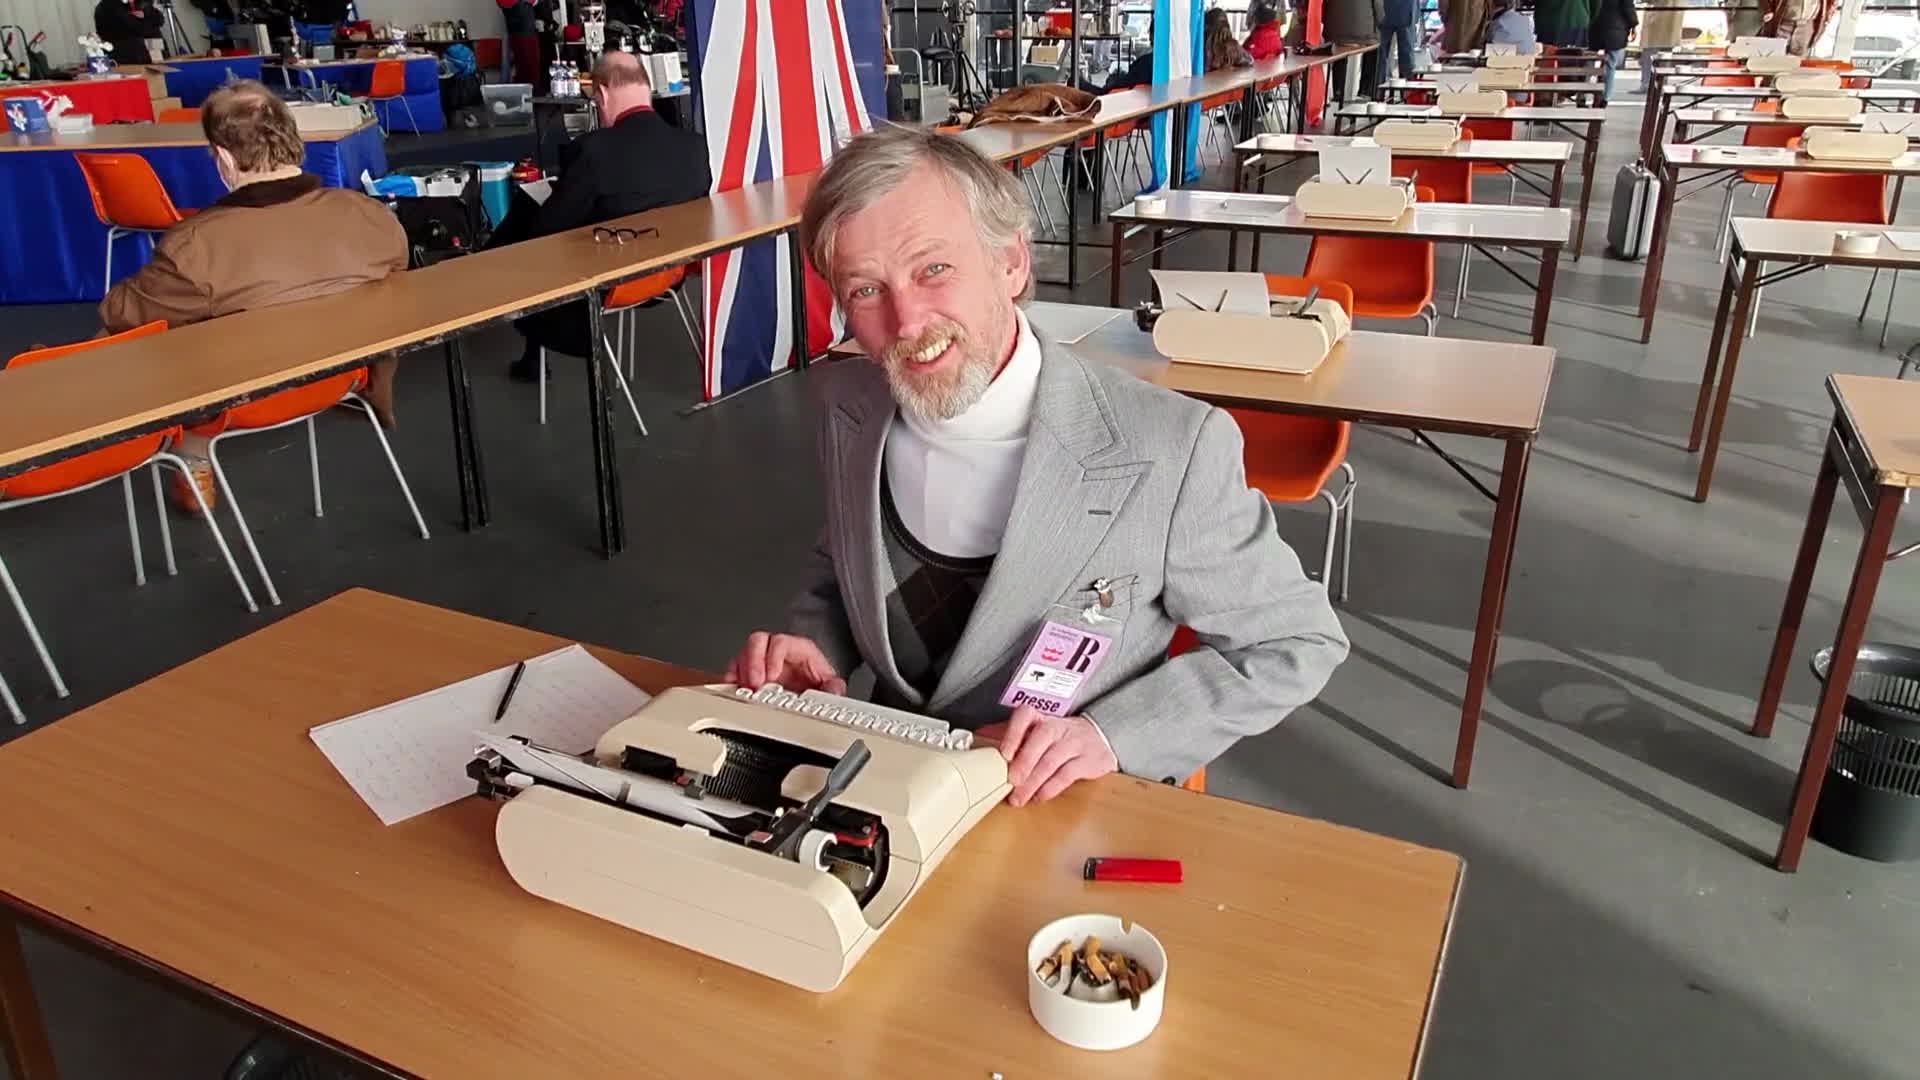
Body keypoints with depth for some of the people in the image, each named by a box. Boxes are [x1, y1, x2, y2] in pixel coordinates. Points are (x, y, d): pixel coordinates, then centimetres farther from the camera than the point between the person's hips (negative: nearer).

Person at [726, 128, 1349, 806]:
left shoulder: (1172, 451, -21)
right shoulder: (850, 406, -5)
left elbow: (1295, 644, -9)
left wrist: (1108, 735, -20)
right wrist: (814, 645, -8)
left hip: (1067, 811, -2)